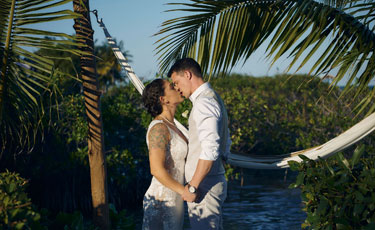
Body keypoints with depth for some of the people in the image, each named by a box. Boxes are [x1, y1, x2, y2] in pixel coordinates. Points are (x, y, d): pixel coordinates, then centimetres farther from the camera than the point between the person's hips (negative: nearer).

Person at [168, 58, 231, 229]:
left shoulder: (204, 102, -16)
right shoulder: (215, 100, 16)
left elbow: (210, 150, -26)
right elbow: (225, 145, 23)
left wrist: (193, 186, -22)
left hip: (203, 187, -10)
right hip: (215, 182, 10)